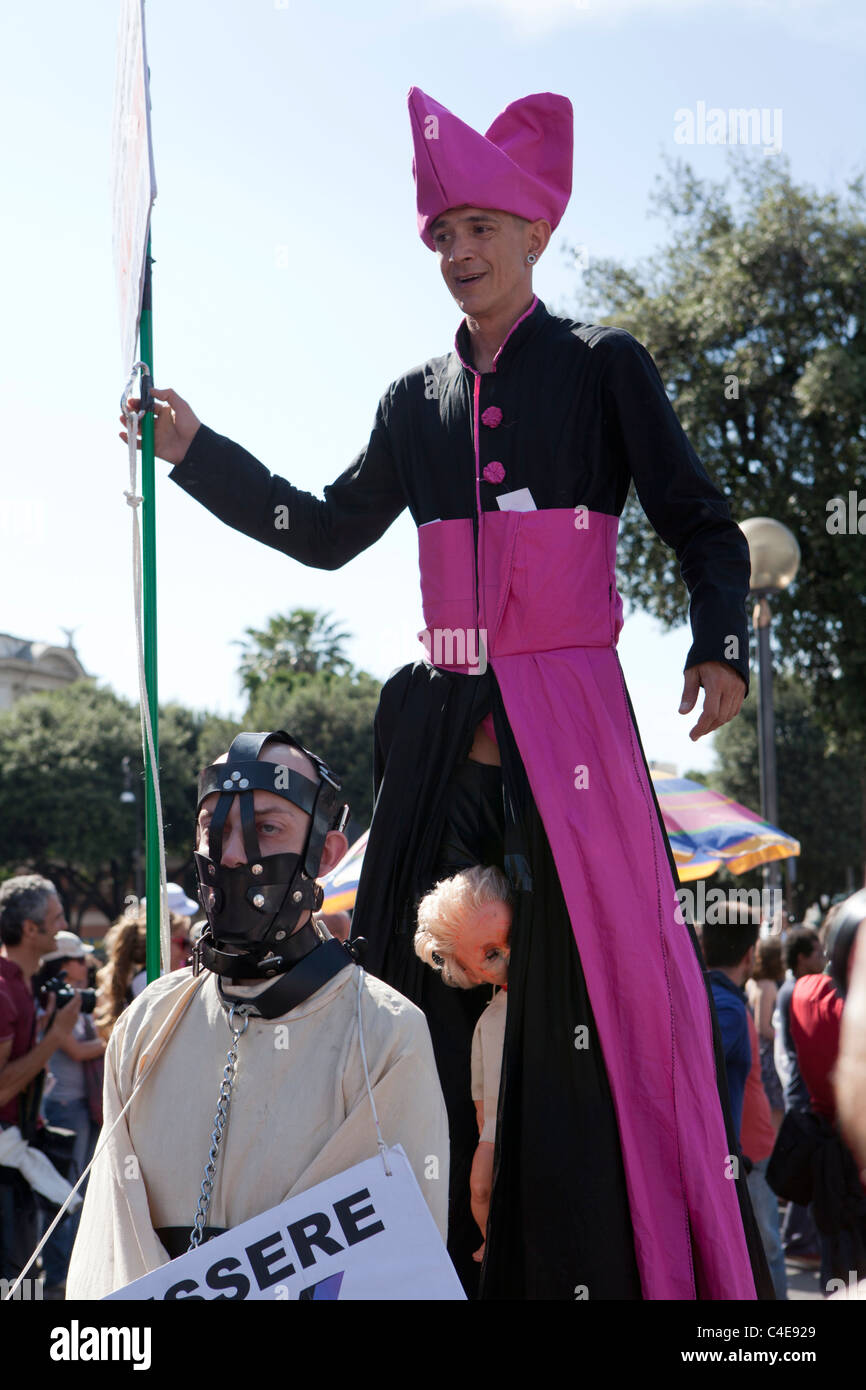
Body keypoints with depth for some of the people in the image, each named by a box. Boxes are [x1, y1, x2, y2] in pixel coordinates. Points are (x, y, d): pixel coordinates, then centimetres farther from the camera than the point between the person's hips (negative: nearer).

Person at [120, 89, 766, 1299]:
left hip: (570, 722, -4)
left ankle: (618, 1266, 1)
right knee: (416, 999, 2)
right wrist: (197, 454, 18)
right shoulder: (420, 400, 17)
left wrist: (721, 643, -17)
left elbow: (701, 527, 1)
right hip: (446, 732, 5)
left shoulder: (603, 368, 5)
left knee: (595, 994, -6)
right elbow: (328, 534, 23)